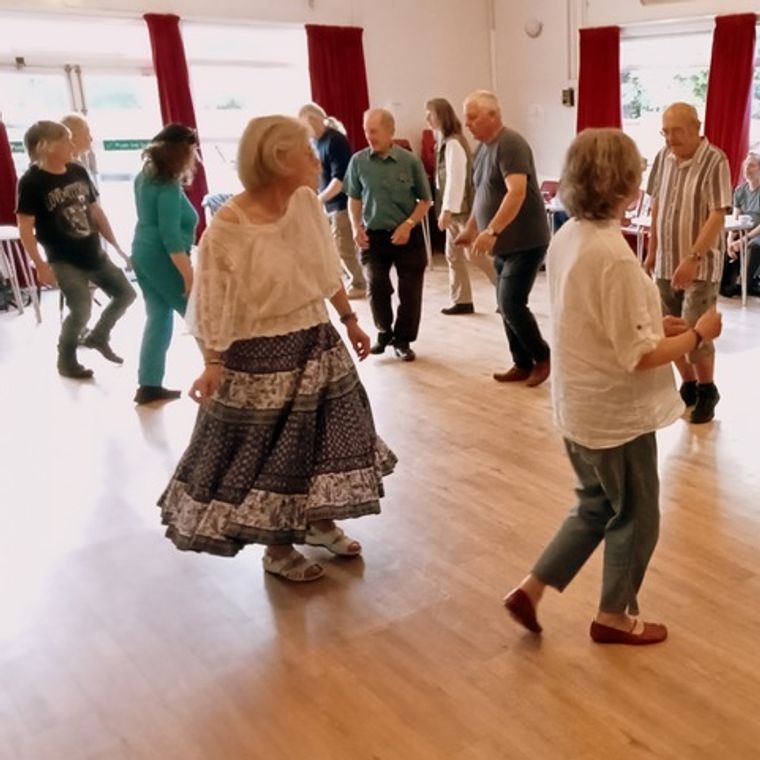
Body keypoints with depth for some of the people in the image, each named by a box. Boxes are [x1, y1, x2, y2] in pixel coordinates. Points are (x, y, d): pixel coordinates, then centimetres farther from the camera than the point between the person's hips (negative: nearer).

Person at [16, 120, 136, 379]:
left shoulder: (78, 172, 5)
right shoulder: (31, 182, -13)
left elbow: (95, 211, 14)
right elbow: (25, 228, -14)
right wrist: (41, 266, -19)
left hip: (94, 253, 7)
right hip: (64, 260, -7)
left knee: (126, 293, 11)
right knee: (82, 309, -18)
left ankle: (98, 337, 33)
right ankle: (66, 361, 8)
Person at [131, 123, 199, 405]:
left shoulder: (146, 176, 11)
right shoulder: (168, 187, -18)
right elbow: (171, 237, -24)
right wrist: (189, 275, -24)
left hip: (143, 255, 10)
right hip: (162, 259, -10)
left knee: (158, 318, 12)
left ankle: (149, 386, 14)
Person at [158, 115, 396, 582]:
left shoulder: (306, 201, -2)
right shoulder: (227, 227, -21)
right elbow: (214, 305, -18)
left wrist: (350, 321, 14)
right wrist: (213, 363, -26)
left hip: (317, 342, 6)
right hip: (262, 356, -6)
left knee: (321, 439, 17)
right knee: (270, 454, 8)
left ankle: (320, 522, 40)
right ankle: (278, 549, 28)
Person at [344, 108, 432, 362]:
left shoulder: (410, 161, -8)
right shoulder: (358, 161, -3)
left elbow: (425, 201, 0)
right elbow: (354, 198, 8)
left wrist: (408, 225, -13)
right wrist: (356, 227, -5)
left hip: (407, 235, -1)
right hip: (373, 235, 1)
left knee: (410, 291, 2)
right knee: (376, 285, -9)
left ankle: (403, 340, 19)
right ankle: (384, 332, 16)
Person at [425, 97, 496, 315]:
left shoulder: (453, 143, -17)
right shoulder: (444, 141, 12)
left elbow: (456, 179, -22)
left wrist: (447, 210, -24)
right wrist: (446, 209, 14)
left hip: (463, 208, -10)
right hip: (456, 208, 10)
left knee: (476, 255, -4)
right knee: (453, 255, 10)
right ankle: (461, 301, 16)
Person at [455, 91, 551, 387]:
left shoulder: (510, 144, -17)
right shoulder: (482, 148, 11)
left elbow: (517, 192, -29)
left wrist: (491, 231, -35)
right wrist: (470, 229, 24)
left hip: (526, 242, -9)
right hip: (504, 244, 9)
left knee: (511, 303, -11)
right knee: (506, 305, 10)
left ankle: (543, 358, 7)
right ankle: (523, 364, 20)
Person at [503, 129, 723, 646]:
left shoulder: (567, 238, 1)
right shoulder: (614, 256, -27)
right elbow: (639, 357, -24)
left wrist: (656, 324, 9)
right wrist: (698, 334, -10)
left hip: (579, 405, 8)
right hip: (616, 412, -8)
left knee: (595, 507, 24)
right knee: (635, 516, 14)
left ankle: (531, 590, 26)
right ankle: (615, 616, 33)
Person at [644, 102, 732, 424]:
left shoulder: (715, 161, -13)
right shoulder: (663, 157, 4)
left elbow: (717, 216, -18)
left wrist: (693, 259, -25)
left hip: (700, 266, -5)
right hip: (666, 264, 5)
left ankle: (707, 391, 18)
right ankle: (688, 385, 29)